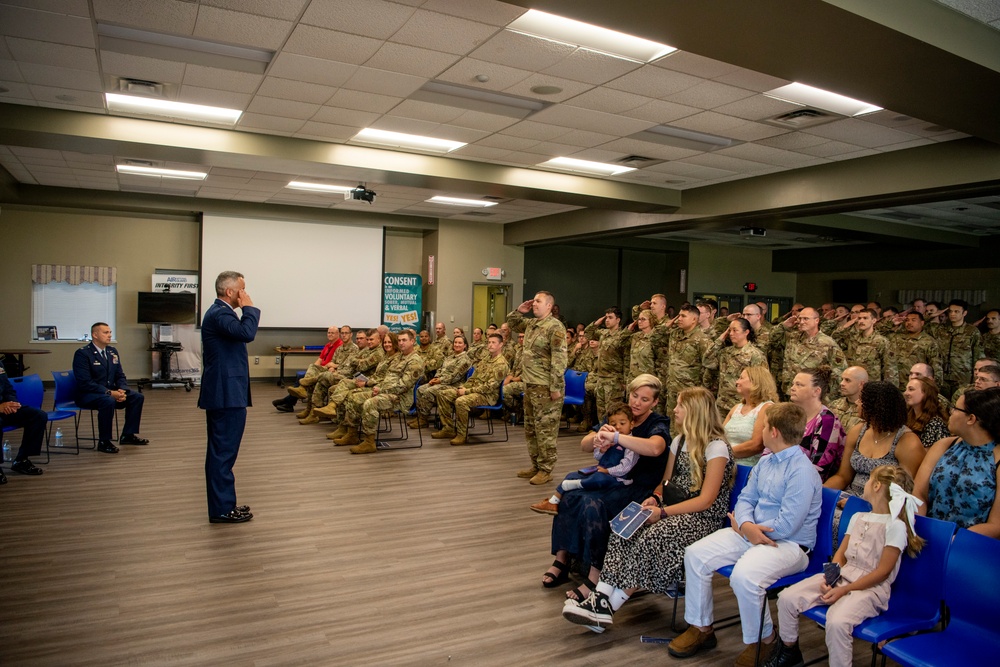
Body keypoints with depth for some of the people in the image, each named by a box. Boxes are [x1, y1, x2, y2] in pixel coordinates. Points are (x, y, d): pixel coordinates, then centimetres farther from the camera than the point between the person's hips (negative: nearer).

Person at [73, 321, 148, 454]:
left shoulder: (113, 352, 9)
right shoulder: (82, 353, -14)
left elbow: (120, 376, 11)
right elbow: (85, 383, -21)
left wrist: (122, 390, -12)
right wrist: (109, 392, -28)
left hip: (110, 392, 8)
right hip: (88, 394, -7)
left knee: (137, 397, -9)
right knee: (108, 401, -36)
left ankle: (128, 435, 2)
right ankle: (104, 442, -22)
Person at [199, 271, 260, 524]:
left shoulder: (220, 312, 17)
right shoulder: (219, 313, -16)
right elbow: (247, 332, -30)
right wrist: (249, 307, -18)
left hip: (224, 393, 11)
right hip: (227, 394, -11)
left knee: (221, 451, 15)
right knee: (223, 452, -5)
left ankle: (223, 504, 25)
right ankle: (222, 509, 2)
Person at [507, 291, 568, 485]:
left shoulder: (555, 327, -16)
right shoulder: (531, 323, 11)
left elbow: (559, 360, -20)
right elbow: (512, 324, 30)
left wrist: (555, 388, -23)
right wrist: (519, 311, 10)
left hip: (546, 387, -9)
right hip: (530, 385, 10)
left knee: (545, 428, -1)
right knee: (531, 428, 16)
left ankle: (546, 470, 9)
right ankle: (536, 465, 27)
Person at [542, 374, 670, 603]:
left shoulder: (658, 424, -8)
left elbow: (655, 448, -34)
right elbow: (584, 445, 1)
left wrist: (614, 437, -38)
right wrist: (598, 436, -22)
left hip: (640, 488, -6)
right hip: (611, 481, 6)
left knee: (593, 504, -31)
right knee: (568, 496, -19)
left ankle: (595, 577, -24)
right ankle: (561, 560, -9)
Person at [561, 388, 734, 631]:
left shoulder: (716, 447, -12)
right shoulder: (679, 441, 13)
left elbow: (706, 500, -16)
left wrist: (663, 512, -21)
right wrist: (656, 497, -5)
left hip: (704, 517, -7)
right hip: (676, 508, 7)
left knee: (652, 537, -31)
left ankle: (608, 607, -24)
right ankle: (601, 597, -27)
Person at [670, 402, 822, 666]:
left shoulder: (802, 471, -18)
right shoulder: (765, 462, 9)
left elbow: (785, 526, -22)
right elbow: (745, 499, 11)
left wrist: (742, 527, -9)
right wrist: (747, 525, -12)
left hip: (789, 544, -8)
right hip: (748, 533, 8)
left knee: (743, 576, -34)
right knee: (695, 554, -5)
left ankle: (764, 641, -3)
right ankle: (701, 628, 10)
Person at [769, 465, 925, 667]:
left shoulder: (895, 525, -9)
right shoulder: (858, 517, 16)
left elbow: (882, 572, -13)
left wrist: (844, 590, -16)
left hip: (871, 587, -7)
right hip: (841, 577, 7)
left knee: (837, 621, -36)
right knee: (787, 598, -10)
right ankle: (789, 650, 12)